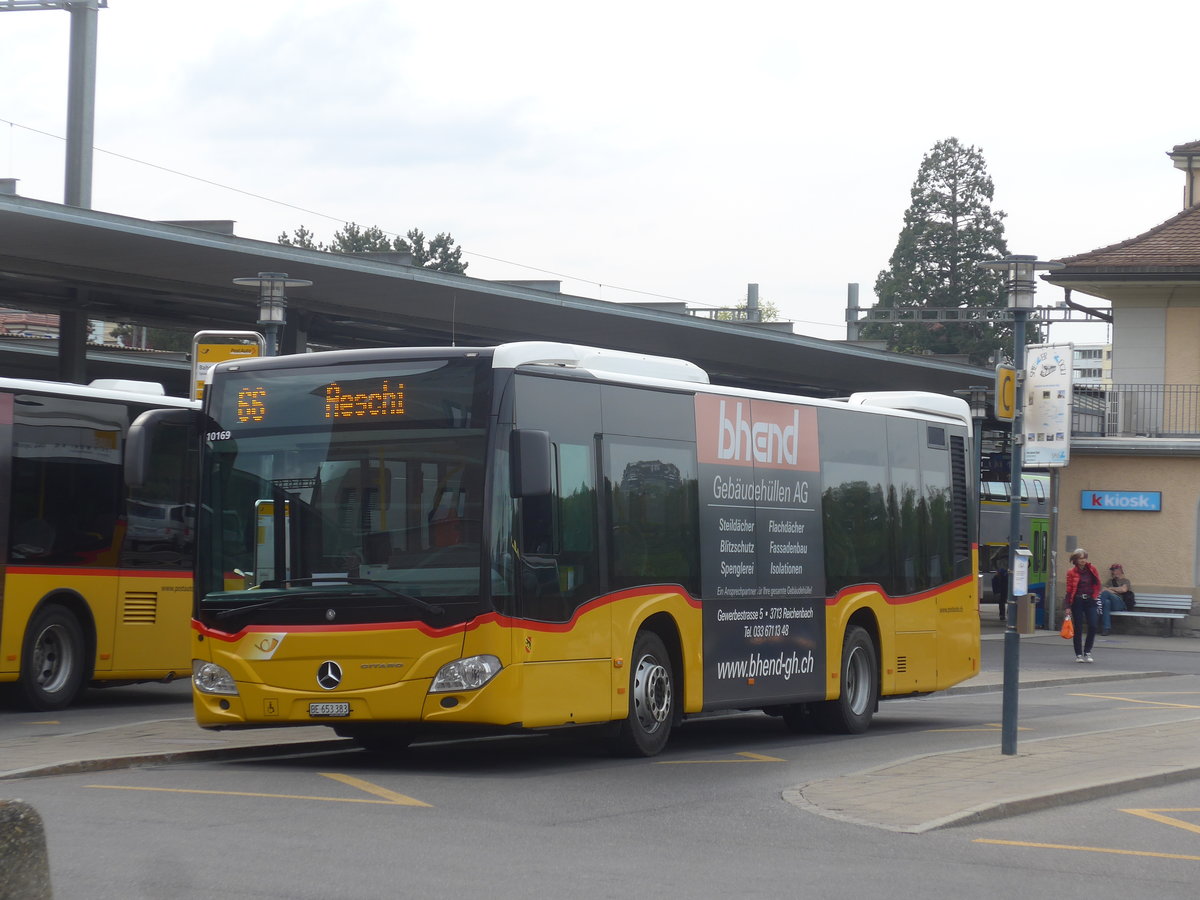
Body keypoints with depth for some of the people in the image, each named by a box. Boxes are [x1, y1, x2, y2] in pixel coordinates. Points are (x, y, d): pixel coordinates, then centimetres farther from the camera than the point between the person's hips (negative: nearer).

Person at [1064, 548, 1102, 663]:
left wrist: (1095, 596, 4)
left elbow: (1097, 584, 14)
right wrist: (1068, 606, -5)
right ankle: (1079, 654, 9)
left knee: (1093, 626, -7)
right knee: (1078, 628, 1)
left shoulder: (1092, 569, 4)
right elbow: (1069, 589, -2)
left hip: (1090, 601, 2)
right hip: (1077, 601, -2)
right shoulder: (1071, 572, -3)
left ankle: (1087, 652, 6)